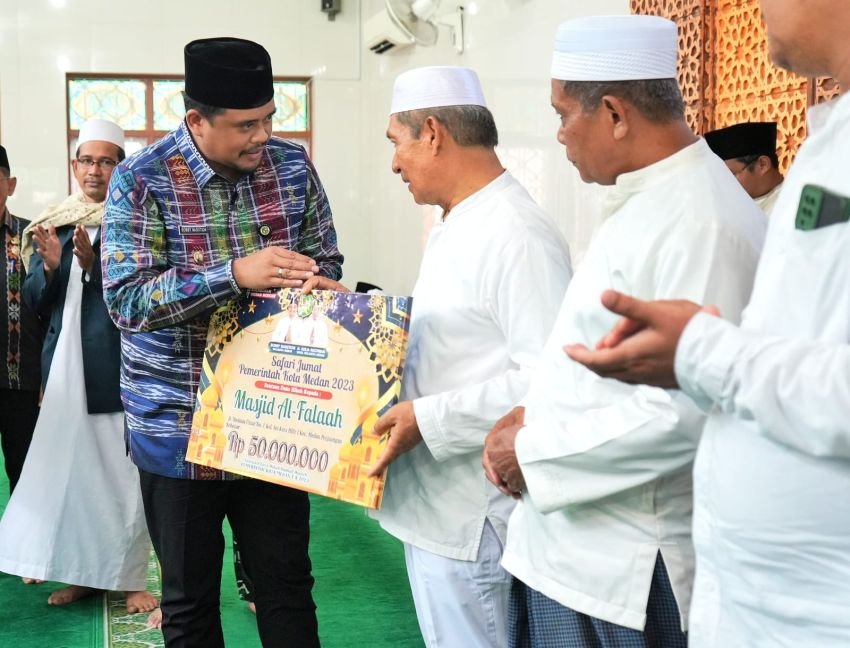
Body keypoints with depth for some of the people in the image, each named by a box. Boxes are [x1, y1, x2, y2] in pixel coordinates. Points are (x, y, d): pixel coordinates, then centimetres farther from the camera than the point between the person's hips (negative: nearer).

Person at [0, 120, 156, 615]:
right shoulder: (52, 225, 11)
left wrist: (94, 264, -22)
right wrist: (50, 266, -9)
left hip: (118, 367, -4)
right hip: (65, 368, 4)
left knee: (123, 471, -3)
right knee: (70, 468, 8)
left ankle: (131, 578, 7)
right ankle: (84, 572, 21)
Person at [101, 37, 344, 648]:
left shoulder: (293, 165, -1)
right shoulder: (141, 181, -12)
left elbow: (327, 264, 6)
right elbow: (126, 300, -19)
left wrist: (317, 285, -19)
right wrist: (234, 274, -30)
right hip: (178, 421, -2)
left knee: (288, 584, 12)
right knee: (190, 598, 12)